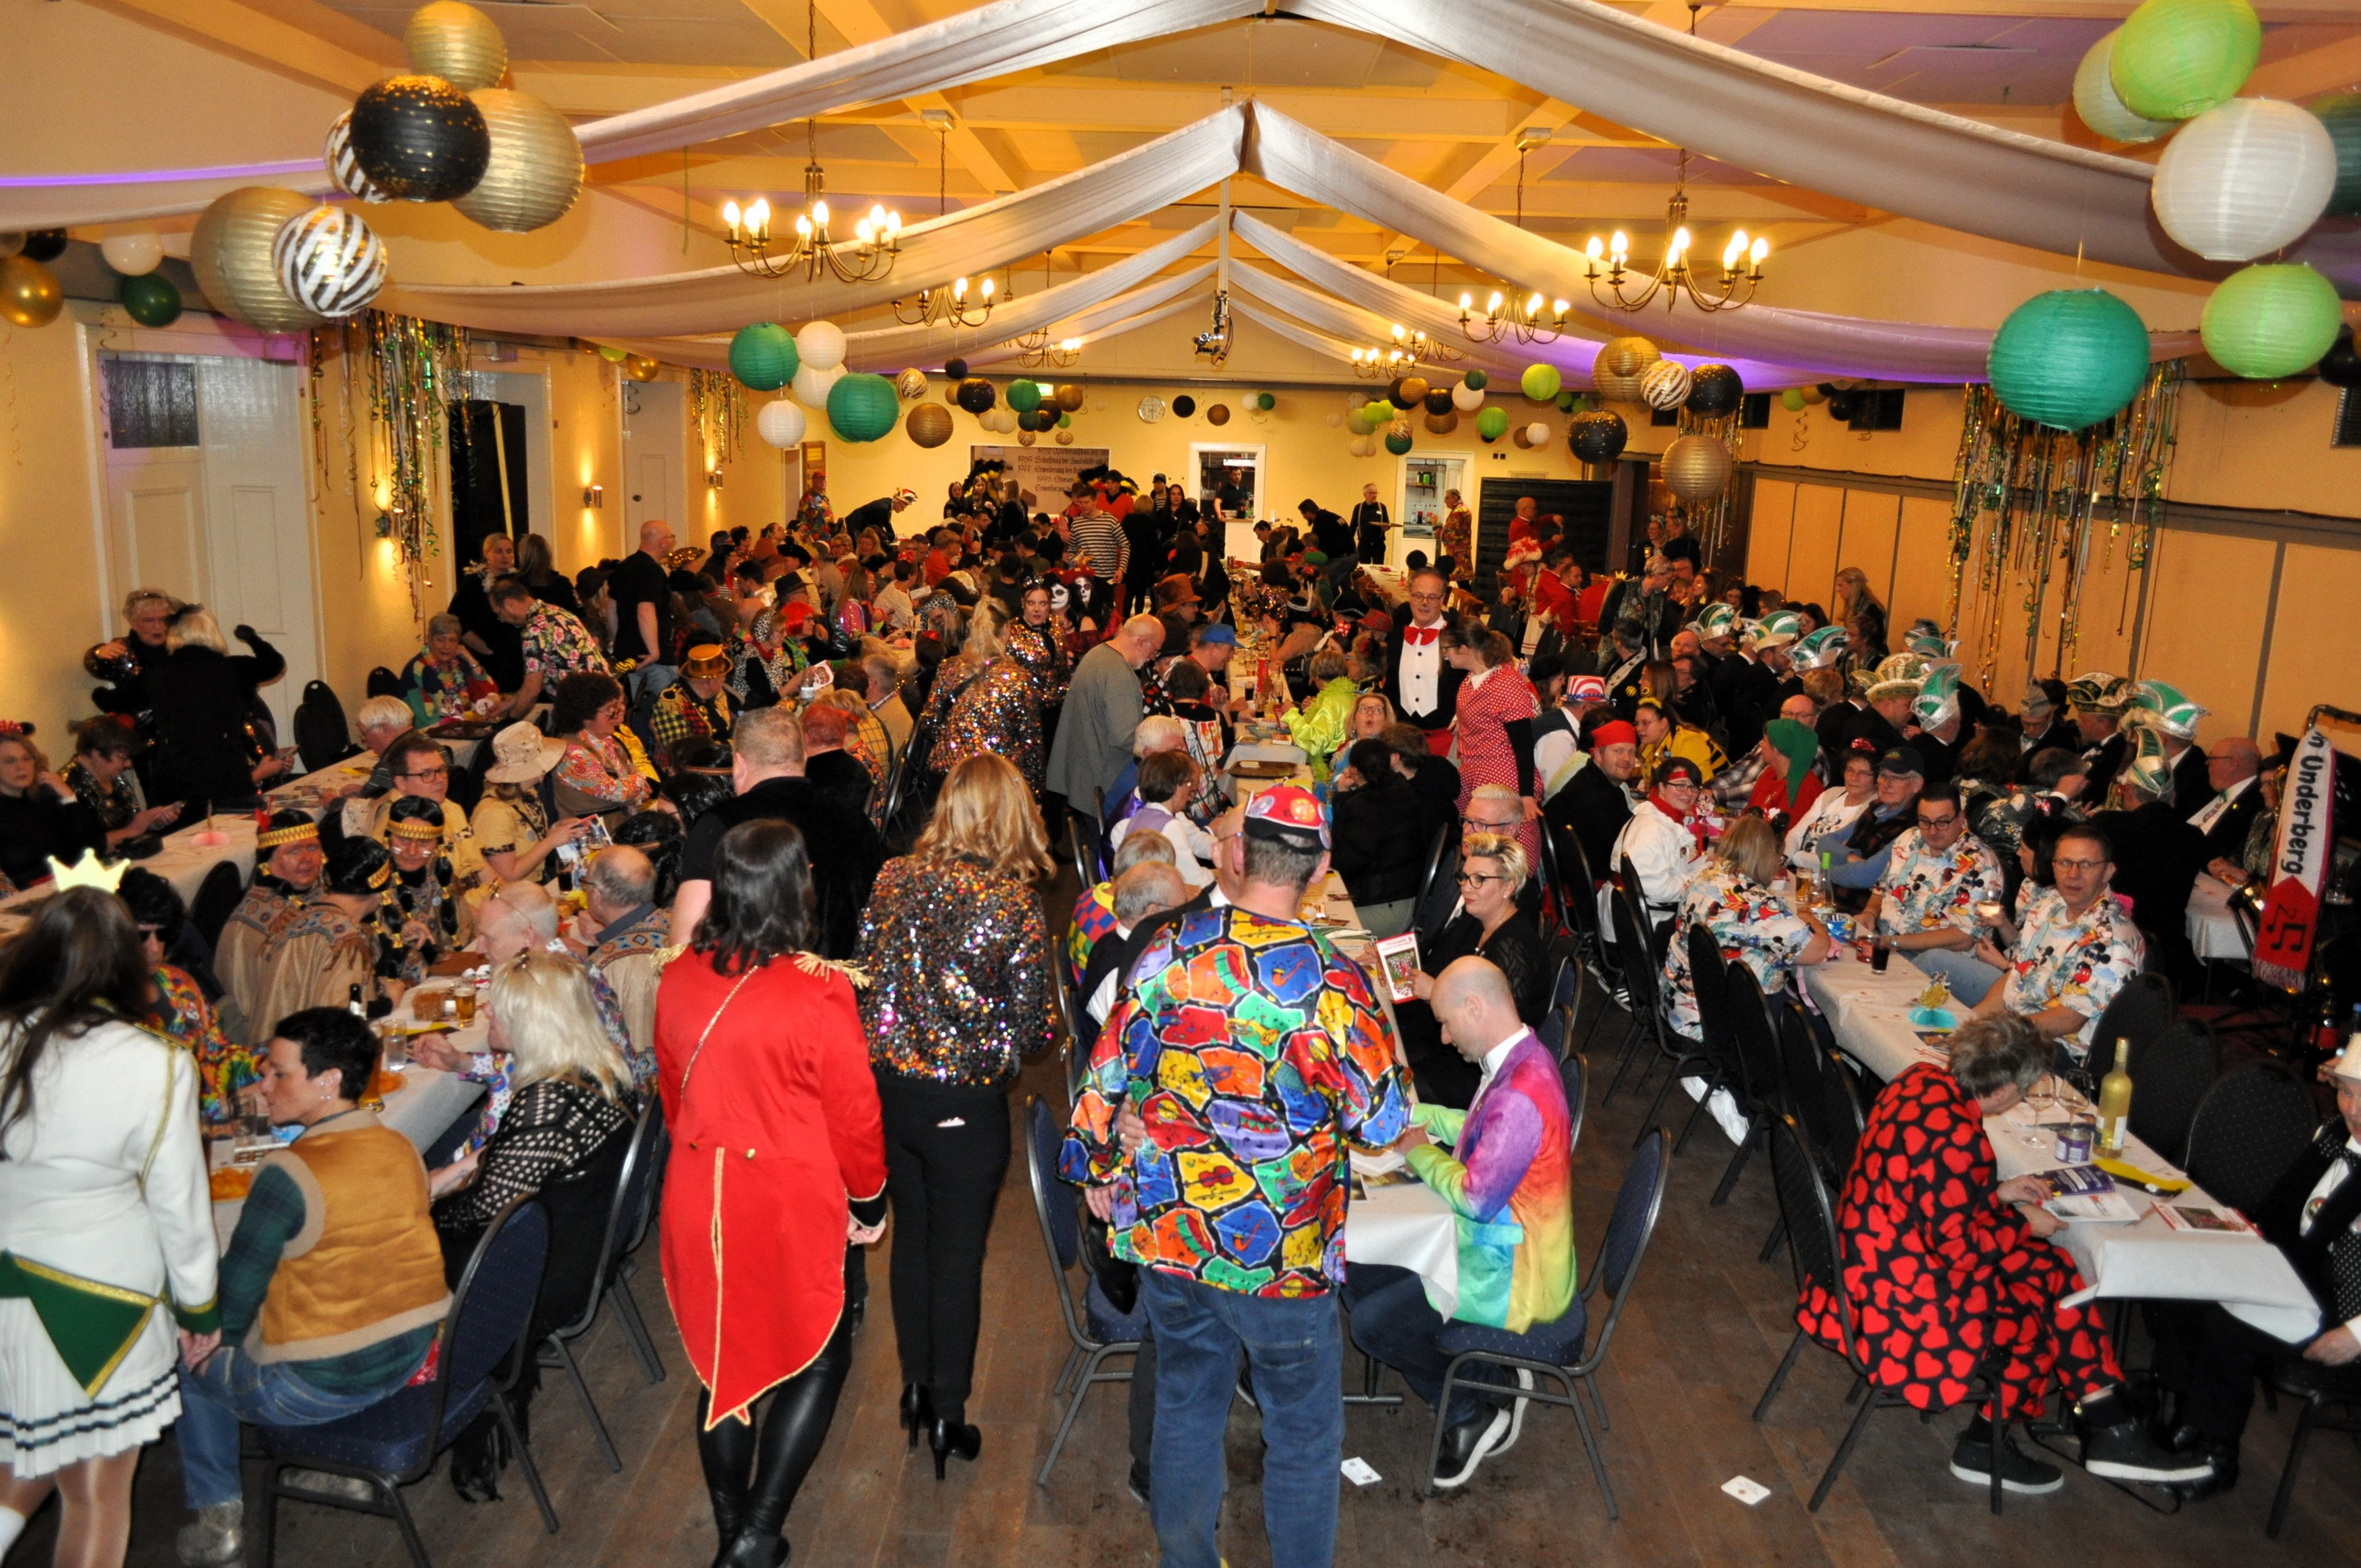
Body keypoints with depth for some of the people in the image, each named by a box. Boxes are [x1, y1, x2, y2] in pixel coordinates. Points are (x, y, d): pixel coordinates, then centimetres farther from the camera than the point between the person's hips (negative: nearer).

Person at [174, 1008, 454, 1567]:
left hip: (320, 1387, -6)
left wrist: (208, 1342, 8)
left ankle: (219, 1523, 28)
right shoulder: (401, 1148, -4)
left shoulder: (287, 1176, -24)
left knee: (191, 1364, 20)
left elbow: (237, 1293, -14)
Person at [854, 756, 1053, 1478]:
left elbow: (865, 970, 4)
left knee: (911, 1235, 22)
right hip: (964, 1105, -4)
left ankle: (915, 1385, 36)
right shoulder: (1014, 904, -17)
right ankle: (947, 1416, 23)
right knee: (957, 1255, 11)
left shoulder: (894, 877, -5)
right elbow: (1030, 1027, -12)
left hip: (886, 1086, 4)